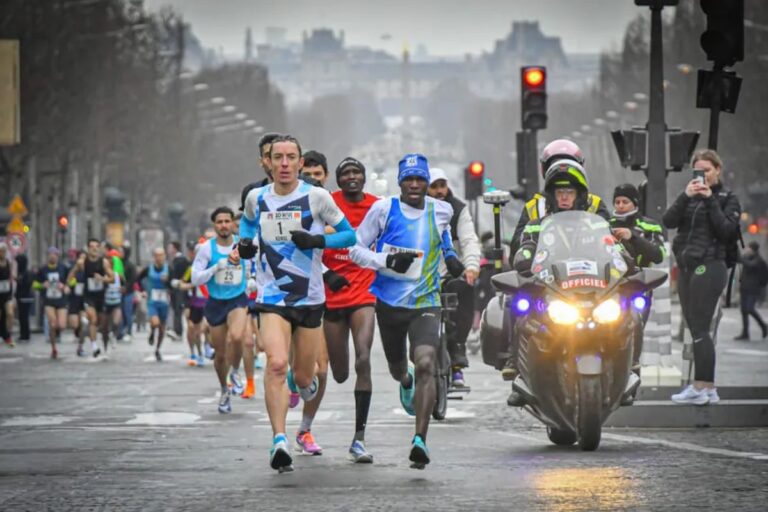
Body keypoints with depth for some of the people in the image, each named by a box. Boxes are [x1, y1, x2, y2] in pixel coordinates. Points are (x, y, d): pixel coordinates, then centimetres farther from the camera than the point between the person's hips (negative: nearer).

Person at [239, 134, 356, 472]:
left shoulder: (316, 197, -5)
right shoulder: (256, 198, 3)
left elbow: (349, 235, 1)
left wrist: (317, 240, -16)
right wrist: (245, 244, 7)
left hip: (310, 298, 0)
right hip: (272, 297, 0)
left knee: (303, 378, 9)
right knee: (276, 363, -23)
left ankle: (303, 381, 48)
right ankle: (279, 441, -23)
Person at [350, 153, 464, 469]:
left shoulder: (441, 211, 2)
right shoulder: (383, 209, -5)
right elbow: (355, 248, -3)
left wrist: (449, 254, 12)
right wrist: (387, 261, -18)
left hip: (426, 303, -1)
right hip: (389, 302, 1)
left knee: (425, 366, -23)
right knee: (397, 368, 19)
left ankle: (420, 440, -28)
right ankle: (406, 383, 60)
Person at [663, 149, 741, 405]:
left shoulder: (728, 198, 2)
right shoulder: (690, 196, 16)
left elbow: (726, 230, -12)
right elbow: (668, 221, 1)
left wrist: (710, 200, -13)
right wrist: (685, 196, -11)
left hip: (709, 266, -7)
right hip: (686, 267, 7)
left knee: (700, 328, -12)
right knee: (695, 328, 6)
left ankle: (701, 387, -14)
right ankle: (707, 388, 9)